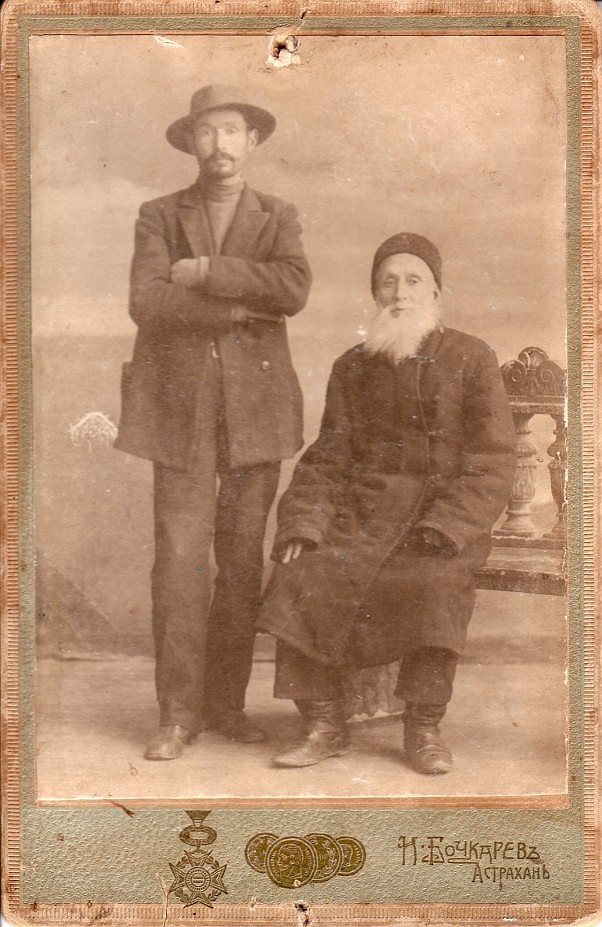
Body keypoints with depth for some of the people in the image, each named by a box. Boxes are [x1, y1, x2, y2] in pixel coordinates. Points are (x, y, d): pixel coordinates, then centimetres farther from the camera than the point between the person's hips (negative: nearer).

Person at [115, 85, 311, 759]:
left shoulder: (278, 219, 14)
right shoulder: (159, 217, 11)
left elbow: (293, 287, -8)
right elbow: (146, 303, -6)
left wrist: (205, 272, -10)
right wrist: (239, 306, -9)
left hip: (256, 409, 1)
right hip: (182, 407, -1)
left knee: (243, 562, 4)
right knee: (179, 560, -6)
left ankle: (227, 703, 16)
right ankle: (178, 715, 4)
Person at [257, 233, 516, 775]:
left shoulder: (472, 359, 3)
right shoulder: (353, 368, 13)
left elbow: (493, 464, -3)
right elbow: (328, 459, 11)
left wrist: (445, 527, -17)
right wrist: (303, 524, -6)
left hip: (446, 520, -3)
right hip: (364, 515, 3)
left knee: (435, 585, -34)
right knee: (300, 577, -23)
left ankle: (424, 729, -15)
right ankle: (325, 725, -10)